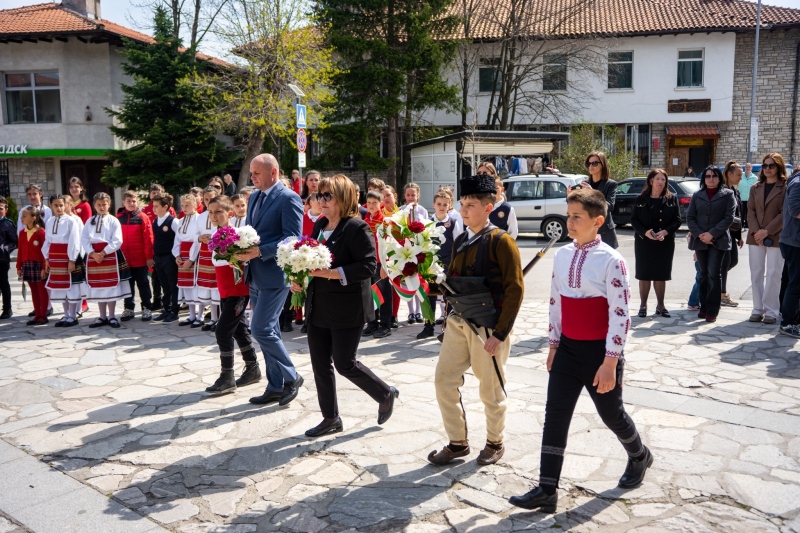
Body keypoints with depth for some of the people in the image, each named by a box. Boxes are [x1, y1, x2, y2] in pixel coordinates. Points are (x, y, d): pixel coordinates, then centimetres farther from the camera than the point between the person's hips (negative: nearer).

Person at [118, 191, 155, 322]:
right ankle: (128, 308, 21)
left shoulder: (143, 217, -5)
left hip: (141, 259, -3)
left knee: (143, 284, 6)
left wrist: (149, 256, -10)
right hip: (124, 259, 3)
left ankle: (147, 308, 13)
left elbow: (148, 238, -7)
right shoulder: (119, 218, 4)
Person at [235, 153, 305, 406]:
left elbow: (292, 239, -18)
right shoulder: (254, 197, 15)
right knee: (268, 331, 12)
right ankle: (276, 386, 21)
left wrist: (259, 252, -24)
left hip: (274, 275, -9)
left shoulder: (288, 198, -11)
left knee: (261, 329, -11)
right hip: (256, 276, 9)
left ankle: (291, 377, 6)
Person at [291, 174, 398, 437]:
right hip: (318, 307, 8)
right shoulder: (320, 224, 10)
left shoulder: (356, 227, -14)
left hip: (347, 309, -8)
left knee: (344, 364, -1)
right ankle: (330, 418, 24)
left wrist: (331, 273, -28)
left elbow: (368, 266, -21)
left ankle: (386, 394, 25)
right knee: (320, 363, 10)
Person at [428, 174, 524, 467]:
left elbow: (515, 289, -15)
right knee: (444, 381, 6)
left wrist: (500, 333, -18)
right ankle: (457, 443, 22)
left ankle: (494, 443, 30)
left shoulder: (501, 241, -12)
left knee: (491, 390, 8)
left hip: (488, 328, -6)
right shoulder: (460, 240, 9)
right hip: (457, 322, 7)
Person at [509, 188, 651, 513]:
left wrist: (610, 363, -18)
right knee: (555, 416, 0)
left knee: (611, 414, 14)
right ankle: (547, 490, 5)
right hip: (568, 348, 5)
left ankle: (639, 457, 45)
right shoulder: (562, 256, 3)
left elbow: (620, 314, -17)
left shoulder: (610, 261, -16)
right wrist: (554, 344, 12)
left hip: (599, 352, -5)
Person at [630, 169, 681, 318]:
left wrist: (665, 232, -16)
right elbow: (634, 219, -1)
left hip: (665, 243, 1)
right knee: (644, 274, 2)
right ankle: (643, 305, 11)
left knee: (661, 275, 6)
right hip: (644, 242, -1)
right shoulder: (641, 199, 3)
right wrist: (645, 232, -17)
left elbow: (677, 220, 1)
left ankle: (660, 305, 16)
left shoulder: (672, 199, 5)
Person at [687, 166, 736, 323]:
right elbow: (690, 217, 7)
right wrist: (699, 234, -8)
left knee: (714, 274, -10)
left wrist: (712, 234, -14)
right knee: (704, 274, 9)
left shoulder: (727, 194, 3)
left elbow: (729, 217, -5)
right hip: (700, 240, 3)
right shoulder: (697, 195, 11)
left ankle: (712, 311, -6)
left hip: (718, 240, -3)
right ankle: (704, 308, 16)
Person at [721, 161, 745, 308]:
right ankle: (722, 295, 7)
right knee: (726, 261, -3)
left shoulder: (735, 191, 14)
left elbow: (740, 213, 17)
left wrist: (739, 235, 17)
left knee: (733, 260, 12)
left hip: (732, 232, 9)